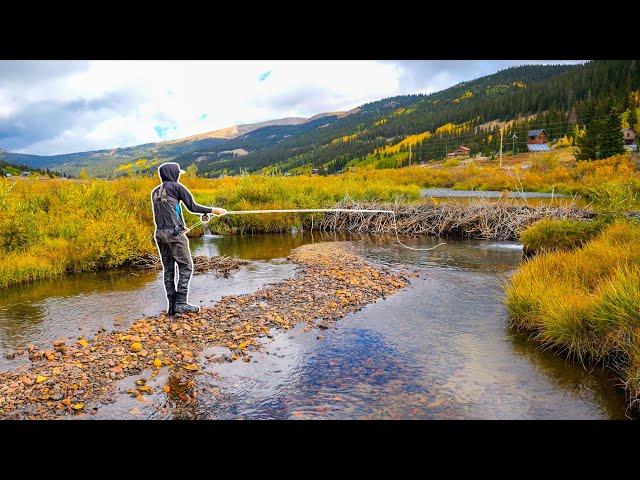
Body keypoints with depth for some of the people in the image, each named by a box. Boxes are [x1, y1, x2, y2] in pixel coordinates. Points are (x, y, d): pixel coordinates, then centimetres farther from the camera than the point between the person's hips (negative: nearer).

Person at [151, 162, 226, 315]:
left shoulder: (155, 192, 18)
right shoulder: (176, 187, -1)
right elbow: (192, 207, -3)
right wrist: (213, 210, 7)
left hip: (159, 233, 7)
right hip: (174, 232, -7)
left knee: (168, 268, 8)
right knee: (186, 266, -2)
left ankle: (171, 305, 8)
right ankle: (181, 303, -9)